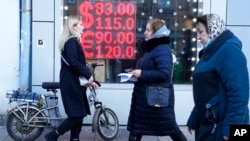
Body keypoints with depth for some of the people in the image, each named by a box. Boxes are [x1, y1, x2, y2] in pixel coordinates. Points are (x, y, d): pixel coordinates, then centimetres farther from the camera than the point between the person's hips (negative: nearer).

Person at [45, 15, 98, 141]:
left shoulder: (73, 41, 20)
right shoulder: (71, 41, -11)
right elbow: (73, 62, -24)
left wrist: (89, 80, 16)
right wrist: (88, 74, -18)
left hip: (73, 83, 10)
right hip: (71, 83, -10)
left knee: (78, 115, 9)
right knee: (77, 115, -8)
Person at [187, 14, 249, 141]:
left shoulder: (228, 51, -15)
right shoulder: (211, 53, 15)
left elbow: (239, 93, -23)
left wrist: (230, 128, -24)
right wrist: (193, 120, 19)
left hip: (222, 126, -9)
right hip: (207, 124, 9)